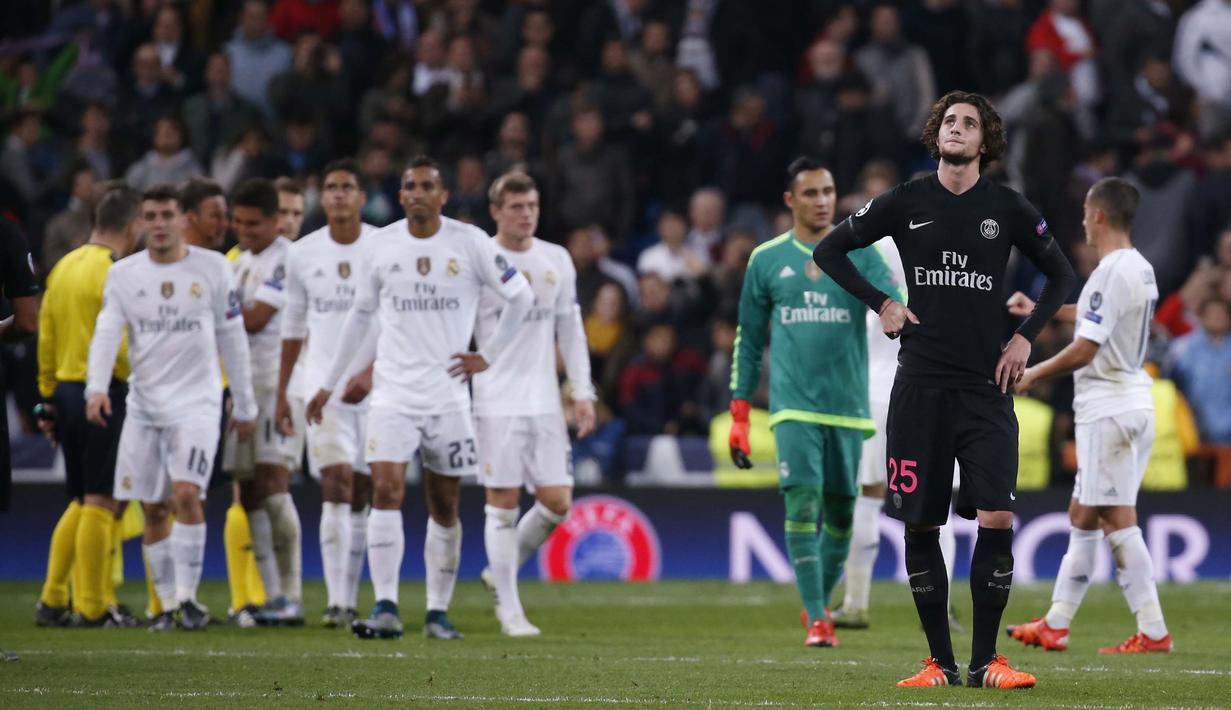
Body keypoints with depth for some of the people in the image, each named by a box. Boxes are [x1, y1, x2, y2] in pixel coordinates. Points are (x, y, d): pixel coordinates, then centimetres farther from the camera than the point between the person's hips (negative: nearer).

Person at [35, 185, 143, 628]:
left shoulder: (63, 267, 13)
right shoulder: (115, 272, -12)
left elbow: (46, 339, 14)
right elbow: (120, 346, -19)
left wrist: (49, 400, 18)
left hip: (65, 391, 8)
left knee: (81, 502, 16)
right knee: (101, 502, -3)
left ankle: (51, 601, 15)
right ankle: (92, 608, -1)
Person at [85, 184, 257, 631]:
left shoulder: (213, 269, 0)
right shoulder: (123, 275, 4)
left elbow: (232, 339, 6)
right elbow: (106, 333, -5)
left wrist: (245, 406, 8)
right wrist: (97, 387, -22)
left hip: (197, 401, -3)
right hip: (143, 404, 3)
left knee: (186, 494, -19)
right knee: (153, 509, 4)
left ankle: (188, 595, -12)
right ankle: (168, 603, 14)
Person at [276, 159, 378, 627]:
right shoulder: (302, 255, 6)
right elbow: (293, 325, 15)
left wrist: (370, 372, -18)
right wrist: (282, 392, 15)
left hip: (376, 385, 0)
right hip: (321, 384, 0)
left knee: (360, 497, 5)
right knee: (336, 485, -14)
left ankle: (350, 601, 15)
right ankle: (335, 601, -18)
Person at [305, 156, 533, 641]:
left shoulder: (470, 243, -2)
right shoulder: (381, 245, 4)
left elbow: (521, 297, 7)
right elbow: (361, 314, 17)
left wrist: (489, 356, 2)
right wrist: (329, 383, 20)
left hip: (449, 395, -1)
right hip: (394, 393, 1)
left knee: (444, 506, 4)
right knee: (386, 491, -14)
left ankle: (438, 612, 13)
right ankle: (385, 609, -17)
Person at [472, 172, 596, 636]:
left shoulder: (557, 261, 10)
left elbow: (570, 331, 16)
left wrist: (582, 393, 9)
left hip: (545, 401, 4)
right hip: (496, 402, -4)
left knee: (557, 503, -1)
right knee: (503, 504, -3)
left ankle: (502, 572, 22)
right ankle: (509, 610, 5)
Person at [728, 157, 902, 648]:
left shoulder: (860, 253, 5)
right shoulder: (767, 261, 7)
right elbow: (749, 340, 13)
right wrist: (739, 414, 9)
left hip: (848, 405, 1)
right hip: (794, 405, -1)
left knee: (840, 512, 7)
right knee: (803, 500, -15)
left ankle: (820, 605, 28)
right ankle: (816, 620, -13)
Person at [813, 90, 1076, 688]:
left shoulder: (1007, 209, 4)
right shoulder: (906, 202, 4)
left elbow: (1061, 274, 17)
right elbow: (829, 251, 13)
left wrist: (1027, 336, 6)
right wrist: (880, 305, 3)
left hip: (986, 387, 0)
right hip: (920, 386, 0)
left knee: (996, 517, -12)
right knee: (920, 525, 0)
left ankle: (985, 660, -3)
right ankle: (940, 661, 9)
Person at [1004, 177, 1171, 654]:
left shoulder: (1112, 272, -18)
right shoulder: (1140, 269, 11)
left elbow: (1084, 350, -20)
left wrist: (1035, 373, -4)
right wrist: (1040, 309, 37)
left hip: (1110, 411, -10)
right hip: (1132, 398, 10)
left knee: (1117, 519, -7)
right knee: (1082, 516, 14)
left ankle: (1153, 632, -8)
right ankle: (1055, 625, 20)